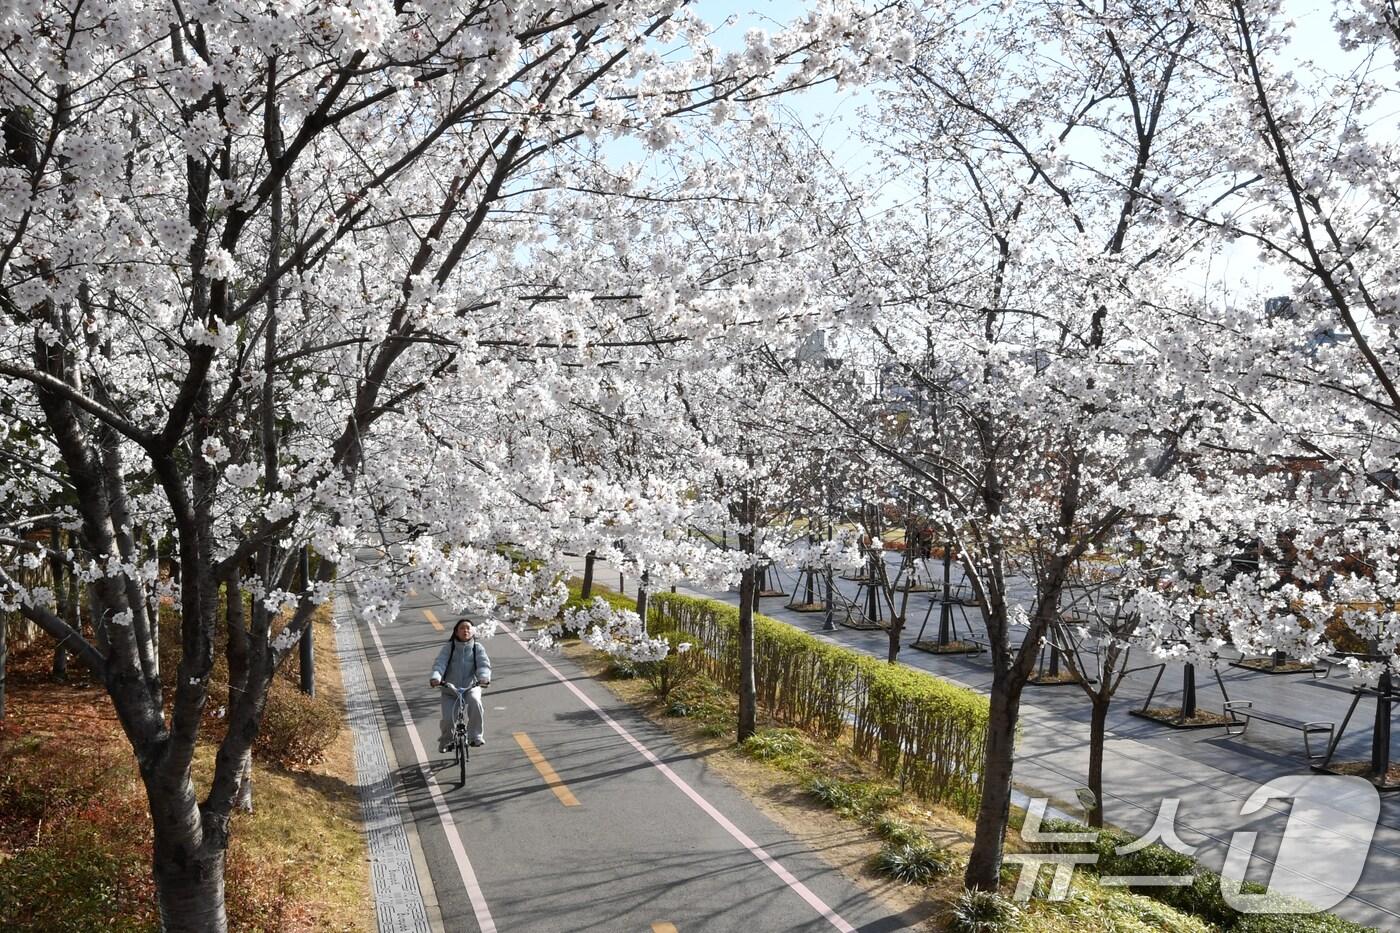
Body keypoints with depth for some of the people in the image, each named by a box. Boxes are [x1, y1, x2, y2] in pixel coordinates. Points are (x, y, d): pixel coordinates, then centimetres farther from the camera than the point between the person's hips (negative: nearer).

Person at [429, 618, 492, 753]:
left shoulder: (477, 648, 1)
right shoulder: (448, 647, -1)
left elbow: (484, 664, -13)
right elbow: (439, 663, -14)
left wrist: (484, 677, -36)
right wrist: (435, 677, -35)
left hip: (471, 686, 0)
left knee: (475, 701, -33)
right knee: (448, 719, -14)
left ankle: (476, 736, -17)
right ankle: (446, 742, 21)